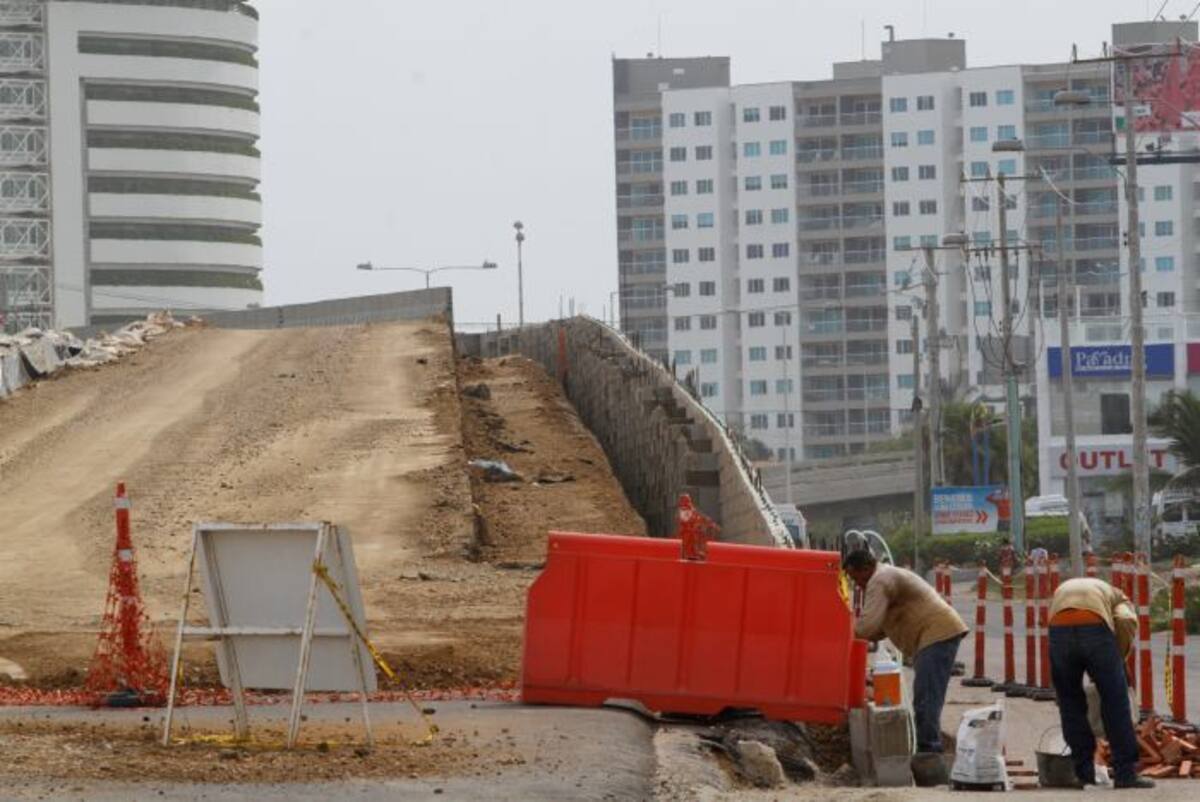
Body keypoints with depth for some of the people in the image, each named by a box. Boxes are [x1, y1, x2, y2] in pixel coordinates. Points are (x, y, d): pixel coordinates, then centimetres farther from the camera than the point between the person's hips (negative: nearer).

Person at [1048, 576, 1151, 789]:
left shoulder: (1061, 591, 41)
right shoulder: (1115, 596, 31)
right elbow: (1127, 620, 4)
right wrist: (1118, 658, 13)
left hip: (1059, 629, 2)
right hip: (1095, 628, -2)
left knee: (1070, 703, 18)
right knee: (1116, 705, 9)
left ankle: (1084, 772, 19)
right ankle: (1125, 773, 8)